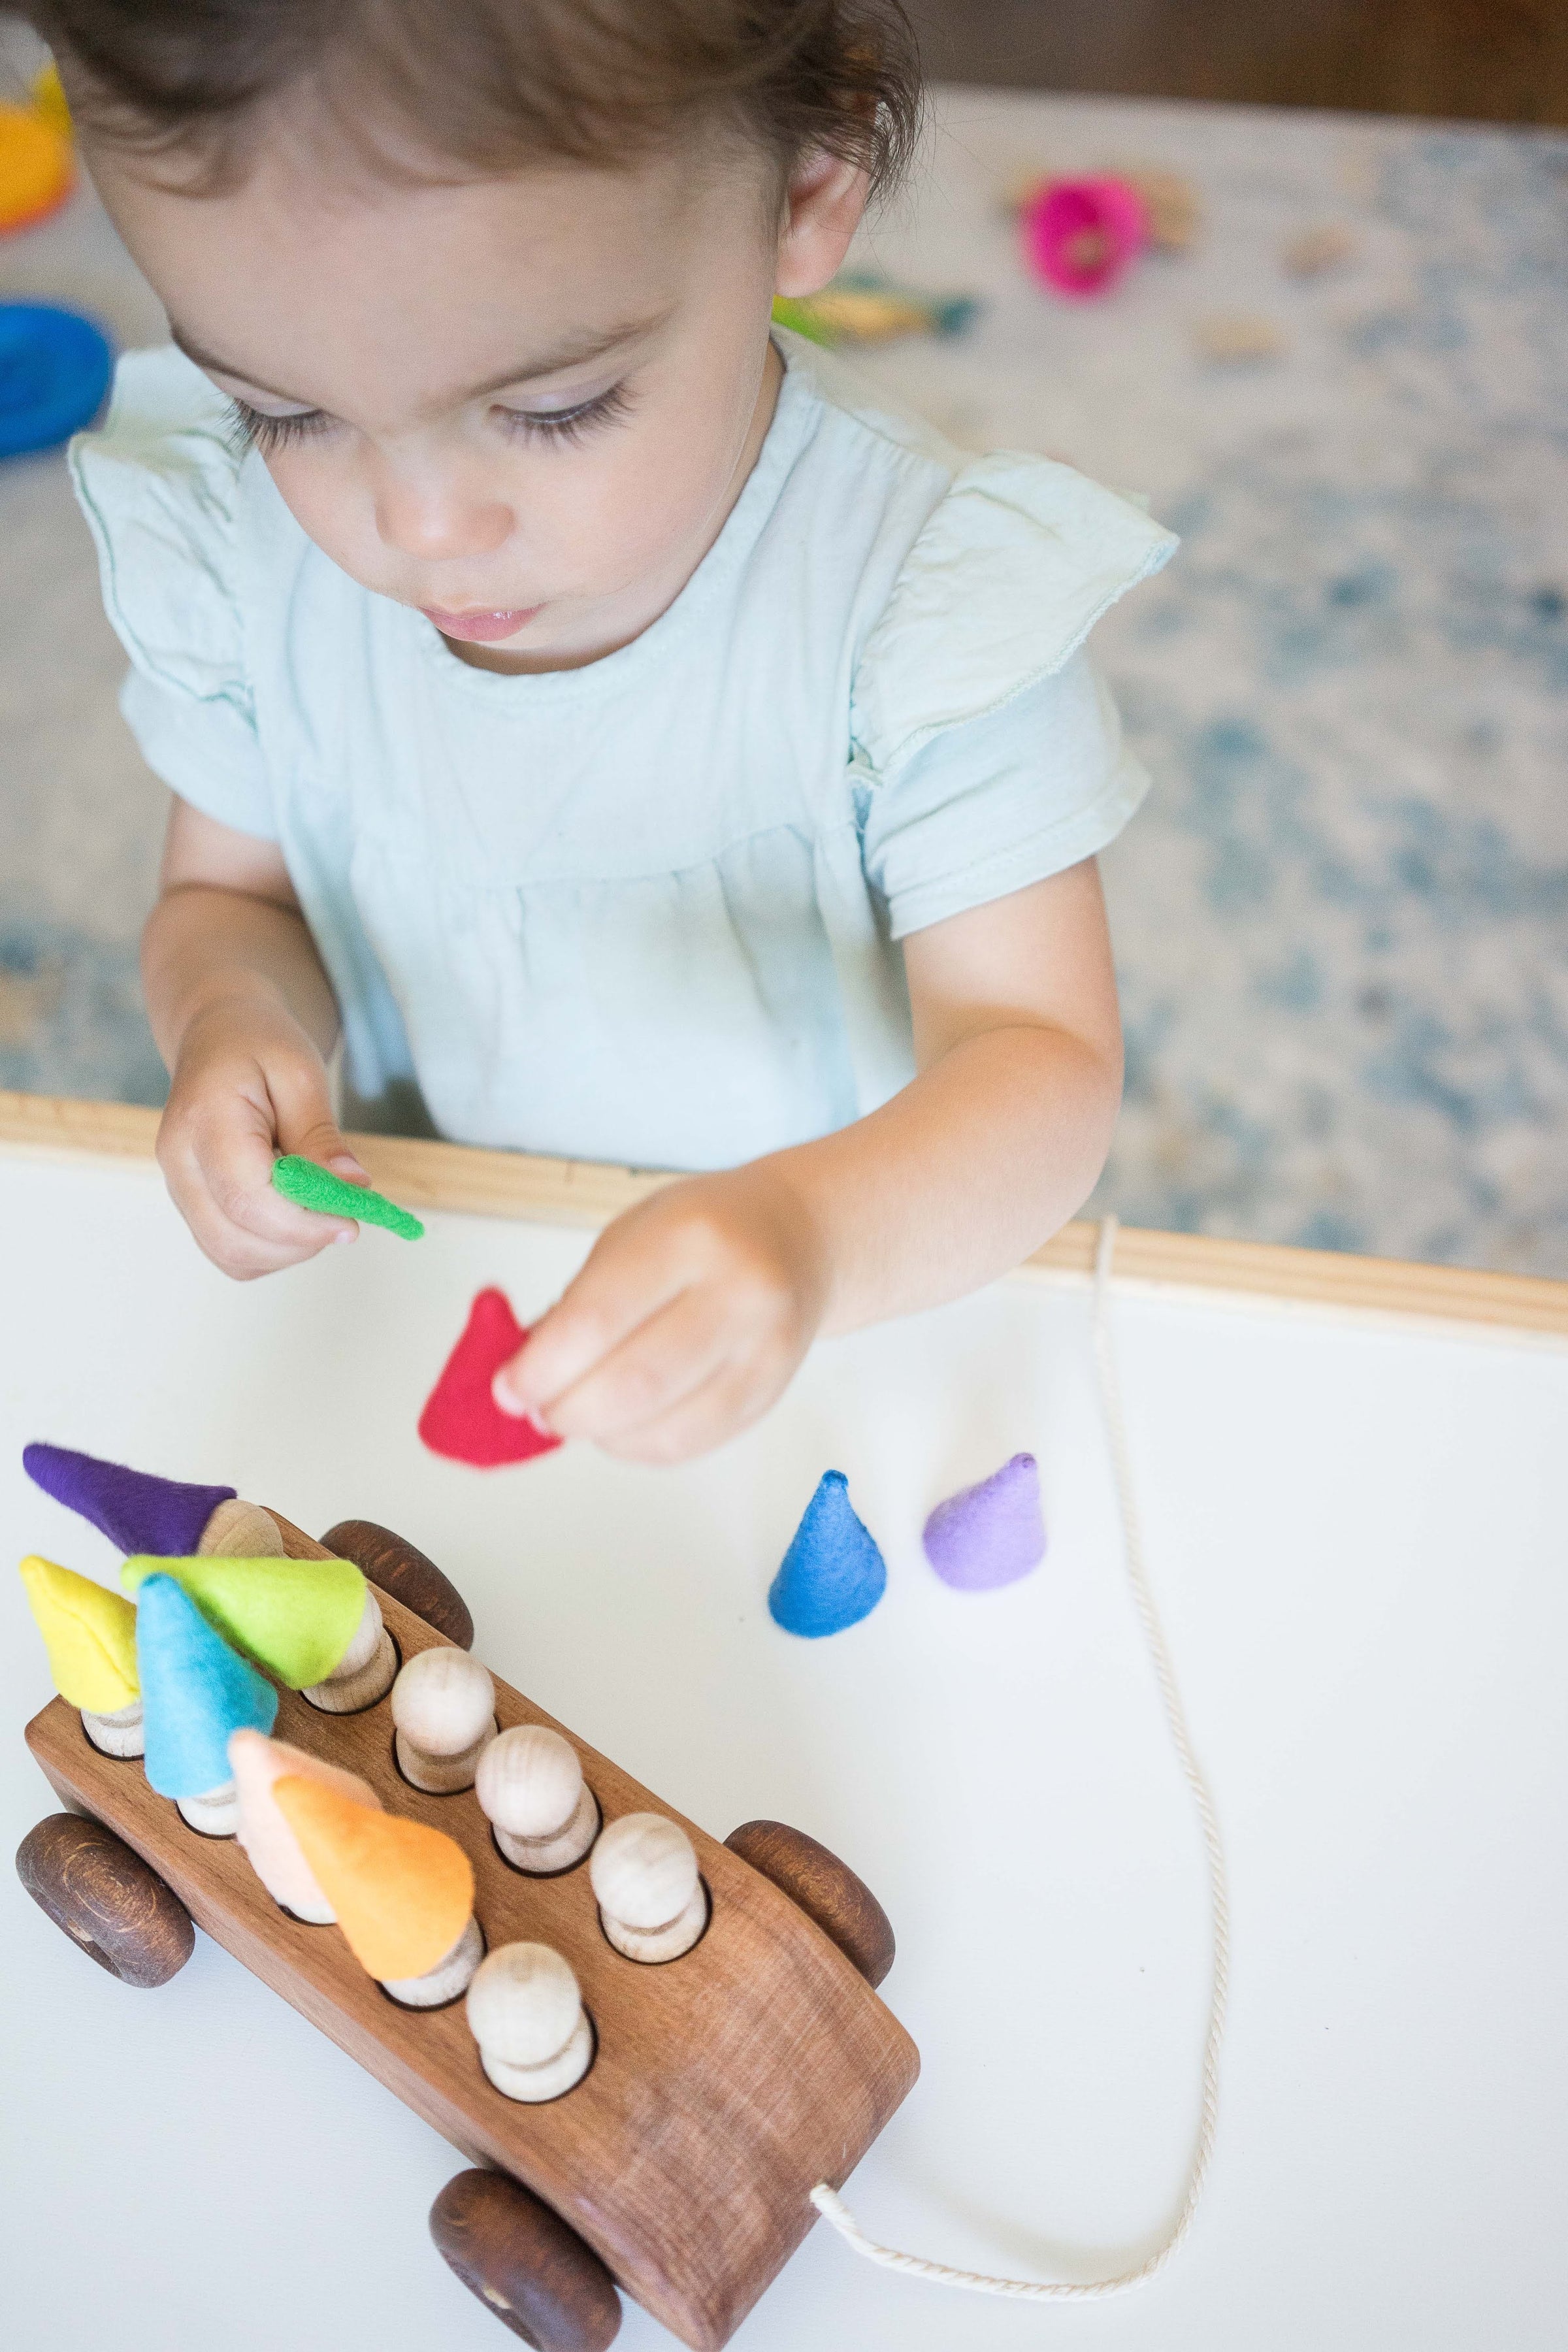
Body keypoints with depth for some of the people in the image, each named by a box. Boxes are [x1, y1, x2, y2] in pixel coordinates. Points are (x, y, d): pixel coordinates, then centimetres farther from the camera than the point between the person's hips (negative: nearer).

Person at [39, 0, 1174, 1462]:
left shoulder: (931, 589, -25)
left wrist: (819, 1232, -46)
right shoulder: (241, 554, -12)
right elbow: (227, 898, 2)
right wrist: (230, 1017, -22)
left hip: (869, 1286, -3)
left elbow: (1039, 1063, -26)